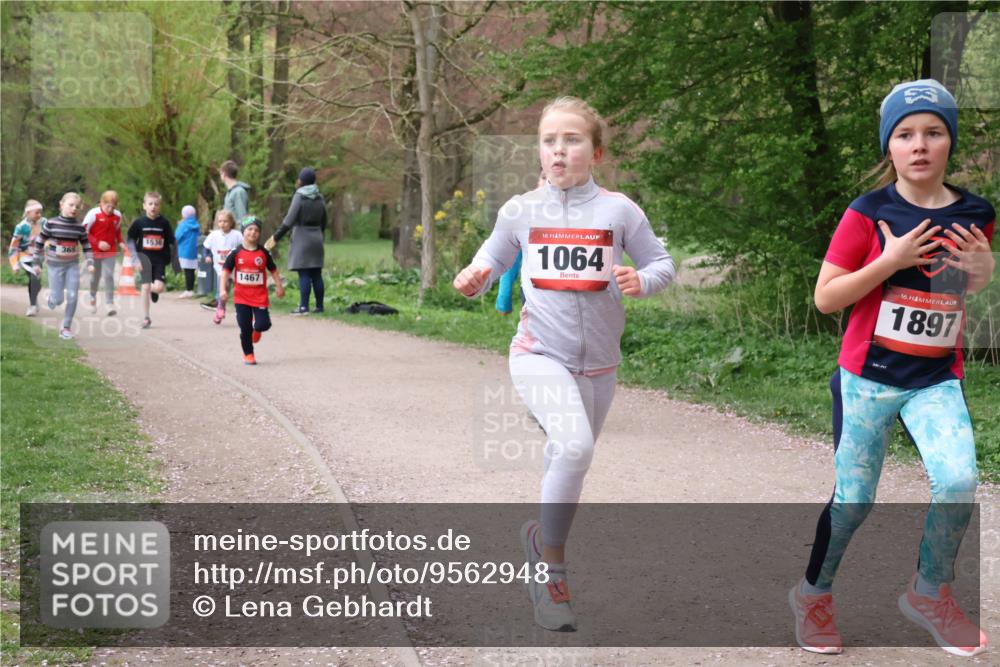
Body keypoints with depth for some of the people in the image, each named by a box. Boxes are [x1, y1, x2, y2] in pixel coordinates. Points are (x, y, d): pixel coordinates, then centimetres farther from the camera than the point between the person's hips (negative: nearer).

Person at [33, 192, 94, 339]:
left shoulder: (80, 227, -3)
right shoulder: (51, 224, -10)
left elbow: (86, 246, 6)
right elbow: (39, 242, -2)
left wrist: (90, 263, -6)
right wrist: (38, 262, 1)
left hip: (73, 265, 2)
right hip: (56, 265, -2)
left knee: (72, 297, -5)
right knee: (58, 299, -2)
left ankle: (66, 327, 6)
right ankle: (52, 298, 37)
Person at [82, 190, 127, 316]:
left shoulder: (117, 215, 0)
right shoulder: (93, 214, -13)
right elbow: (84, 232, -10)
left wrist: (120, 242, 1)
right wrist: (98, 243, -18)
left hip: (110, 252, 2)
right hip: (95, 252, -1)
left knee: (109, 276, -9)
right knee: (95, 277, 13)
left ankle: (109, 303, -8)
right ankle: (92, 297, 39)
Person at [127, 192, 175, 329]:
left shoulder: (164, 222, -2)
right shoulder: (139, 222, -4)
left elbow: (170, 242, 6)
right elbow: (130, 241, 1)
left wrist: (169, 259, 5)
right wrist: (136, 259, -6)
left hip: (160, 259, 0)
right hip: (145, 258, 0)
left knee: (159, 287, -13)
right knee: (145, 287, -4)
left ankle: (153, 290, 27)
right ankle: (146, 318, 6)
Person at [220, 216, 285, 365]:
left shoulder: (263, 253, 0)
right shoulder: (236, 253, -4)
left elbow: (273, 270, 10)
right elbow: (226, 271, -3)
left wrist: (279, 287, 6)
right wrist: (222, 289, -13)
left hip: (260, 297, 0)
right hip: (241, 298, 0)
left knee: (263, 324, -12)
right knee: (245, 329, 2)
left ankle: (257, 329, 26)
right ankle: (248, 355, 19)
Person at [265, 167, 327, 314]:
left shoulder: (299, 197, -11)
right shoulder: (319, 198, 8)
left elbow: (289, 221, -15)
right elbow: (324, 222, 15)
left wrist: (276, 238, -10)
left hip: (302, 240, -6)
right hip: (316, 240, 6)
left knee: (304, 275, -7)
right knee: (316, 274, 8)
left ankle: (304, 306, -9)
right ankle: (319, 306, 9)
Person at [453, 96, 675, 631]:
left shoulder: (618, 210, -2)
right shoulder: (520, 211, 0)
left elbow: (662, 263, 5)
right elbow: (494, 255, 16)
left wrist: (642, 281, -17)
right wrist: (476, 277, -6)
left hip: (598, 362, 3)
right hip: (539, 354, -2)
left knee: (568, 461, 15)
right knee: (575, 446, -27)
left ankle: (541, 541, 40)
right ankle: (551, 562, -10)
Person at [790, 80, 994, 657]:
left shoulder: (975, 215, 1)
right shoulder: (869, 214, -9)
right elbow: (825, 298, -9)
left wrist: (984, 274, -6)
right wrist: (890, 260, -20)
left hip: (937, 380, 2)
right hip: (869, 376, -2)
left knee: (959, 483, -18)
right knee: (854, 499, 4)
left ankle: (931, 594, 7)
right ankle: (813, 595, 29)